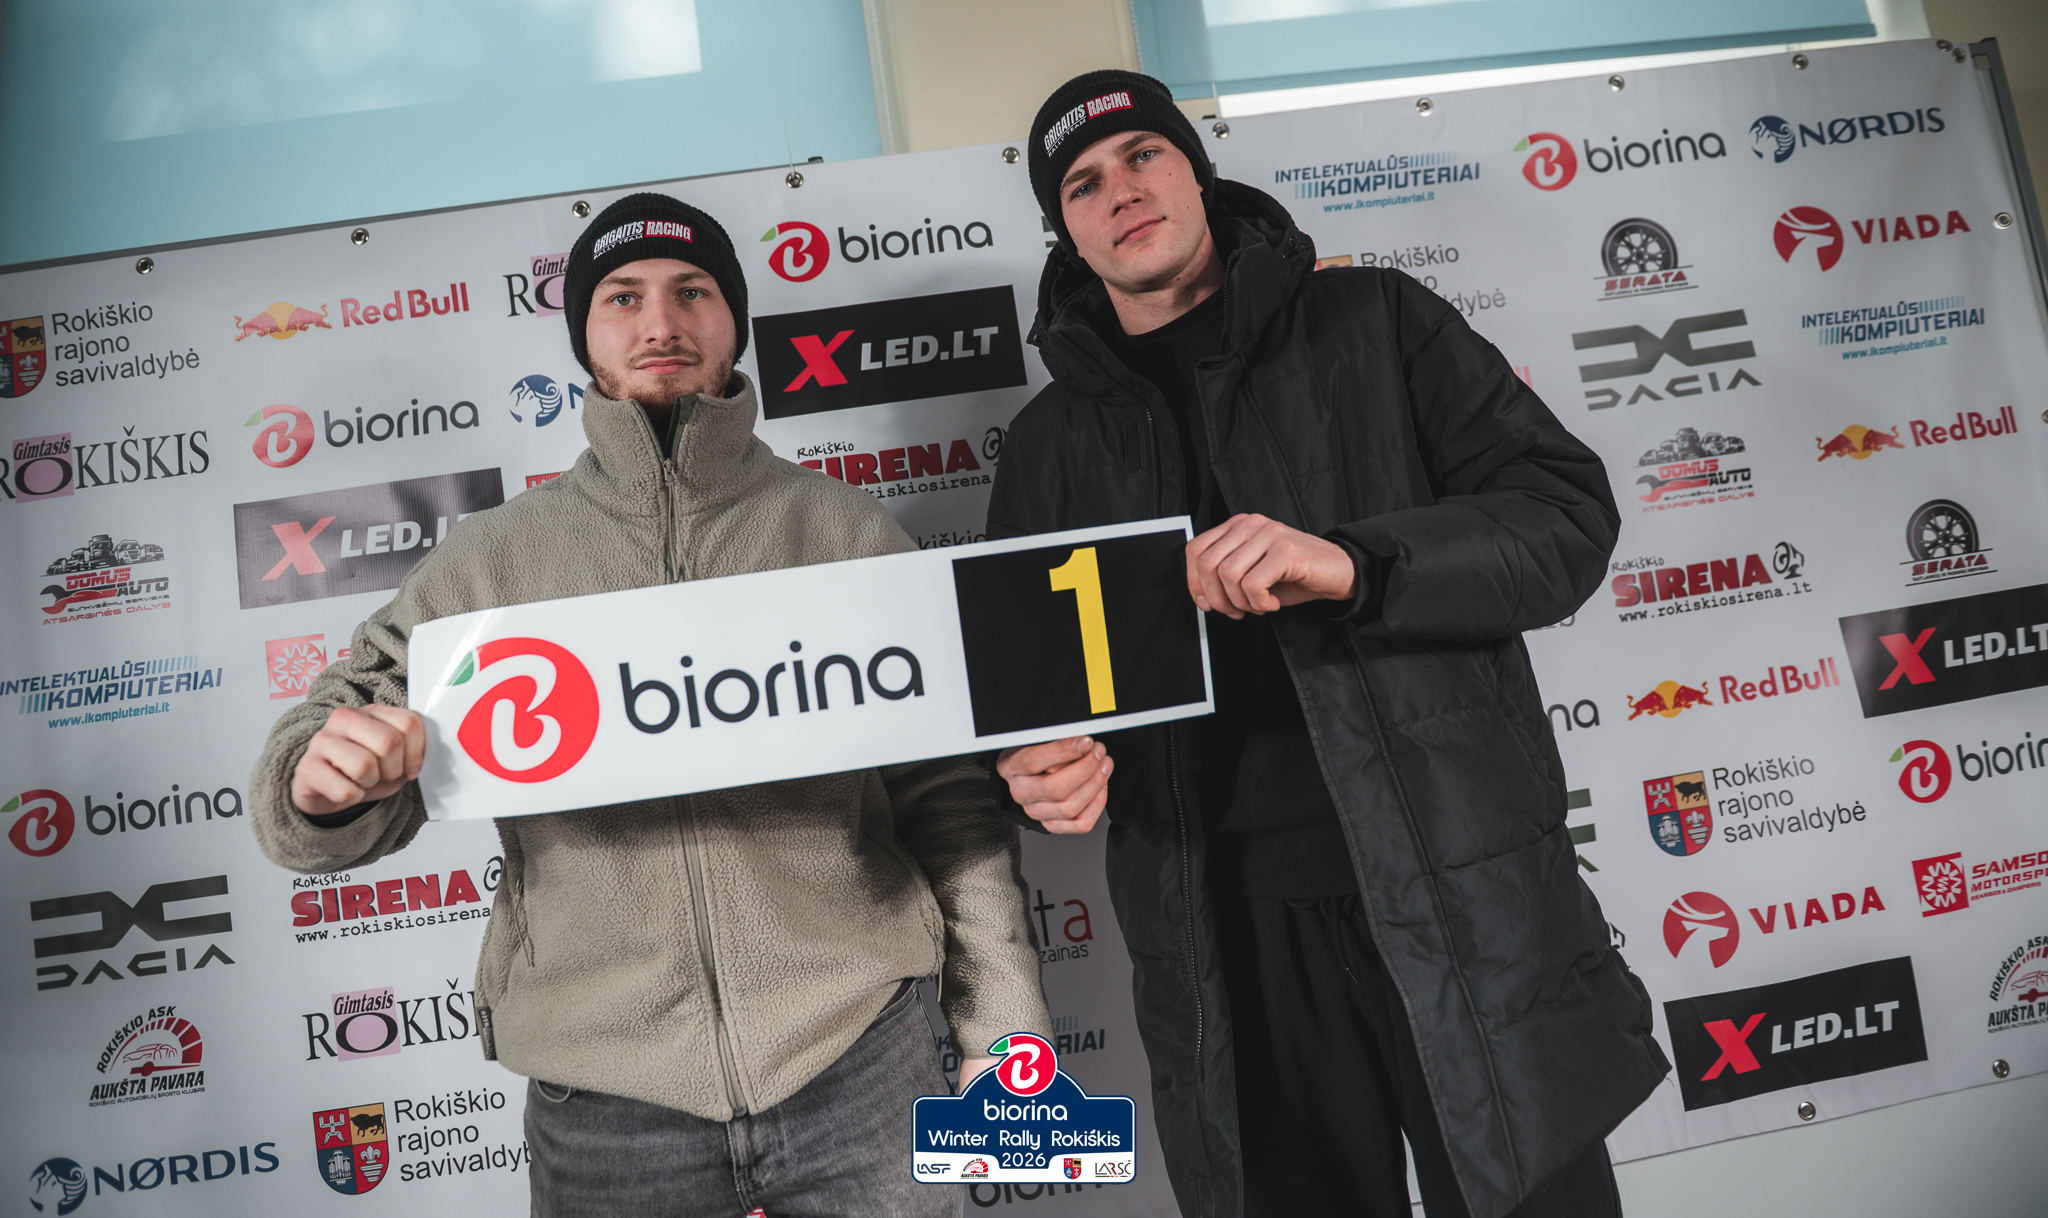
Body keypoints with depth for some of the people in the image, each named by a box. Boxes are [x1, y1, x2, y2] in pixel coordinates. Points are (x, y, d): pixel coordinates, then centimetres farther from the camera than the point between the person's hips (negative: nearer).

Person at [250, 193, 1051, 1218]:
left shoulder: (842, 528, 2)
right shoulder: (492, 558, 3)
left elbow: (947, 794, 3)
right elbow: (324, 814, 7)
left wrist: (1003, 1024, 2)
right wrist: (321, 782, -17)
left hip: (859, 1066, 0)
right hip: (603, 1104, 1)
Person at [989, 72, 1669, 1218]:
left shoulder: (1373, 323, 6)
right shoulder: (1055, 437, 13)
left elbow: (1567, 512, -3)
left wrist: (1354, 563, -20)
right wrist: (1040, 766, -6)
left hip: (1461, 889, -2)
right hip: (1226, 927, 2)